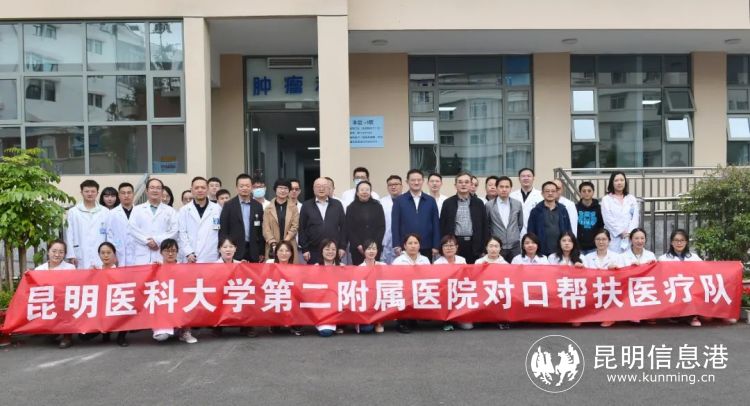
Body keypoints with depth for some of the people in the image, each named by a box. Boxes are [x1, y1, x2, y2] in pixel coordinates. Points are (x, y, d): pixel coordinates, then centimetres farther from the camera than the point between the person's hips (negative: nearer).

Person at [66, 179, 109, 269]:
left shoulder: (105, 212, 7)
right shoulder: (73, 212, 6)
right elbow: (69, 235, 5)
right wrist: (71, 255, -1)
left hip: (100, 258, 0)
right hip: (81, 259, 0)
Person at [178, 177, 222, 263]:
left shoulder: (217, 209, 7)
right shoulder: (184, 210, 8)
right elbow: (182, 234, 3)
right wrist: (188, 253, -7)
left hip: (212, 259, 0)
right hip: (190, 259, 0)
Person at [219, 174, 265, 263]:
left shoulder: (258, 206, 10)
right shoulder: (229, 205, 1)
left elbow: (261, 231, 11)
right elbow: (223, 230, 0)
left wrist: (261, 253, 8)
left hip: (253, 252, 2)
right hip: (235, 251, -2)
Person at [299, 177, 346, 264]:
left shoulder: (337, 204, 8)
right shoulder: (306, 205, 5)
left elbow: (343, 227, 7)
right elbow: (302, 229, 3)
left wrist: (342, 247, 1)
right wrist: (304, 249, -2)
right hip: (313, 252, -1)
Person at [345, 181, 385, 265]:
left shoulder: (377, 206, 7)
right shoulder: (352, 208, 5)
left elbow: (382, 227, 5)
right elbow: (349, 229, 1)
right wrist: (358, 245, -9)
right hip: (357, 249, -1)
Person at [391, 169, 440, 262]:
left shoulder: (430, 200, 8)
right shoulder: (399, 201, 4)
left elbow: (436, 224, 7)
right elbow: (395, 224, 2)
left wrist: (436, 246, 1)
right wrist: (396, 245, -5)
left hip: (426, 247, 1)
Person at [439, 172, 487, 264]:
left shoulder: (478, 203, 9)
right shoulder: (448, 203, 6)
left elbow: (484, 226, 9)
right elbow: (442, 226, 6)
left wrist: (483, 249, 3)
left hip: (473, 245, 1)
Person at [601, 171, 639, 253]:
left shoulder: (632, 199, 15)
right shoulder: (606, 199, 6)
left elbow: (635, 217, 6)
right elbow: (608, 219, -3)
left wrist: (629, 232, -8)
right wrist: (621, 232, -10)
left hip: (630, 238, 2)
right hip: (614, 238, -2)